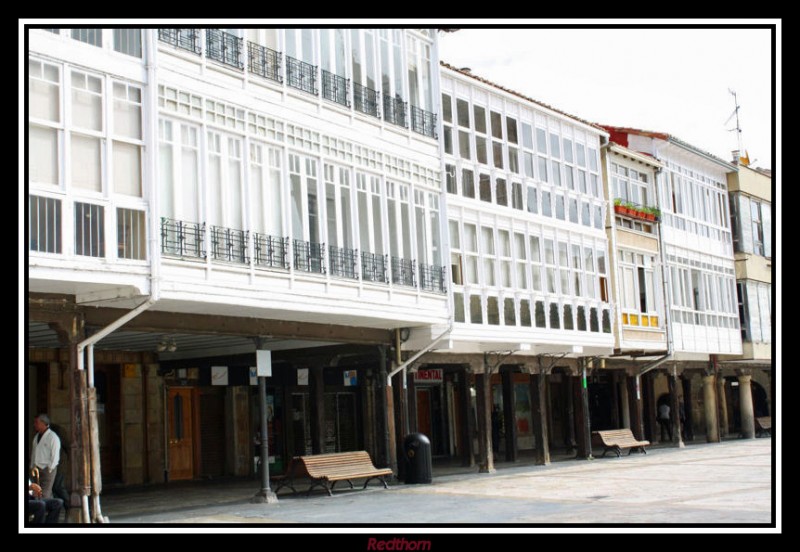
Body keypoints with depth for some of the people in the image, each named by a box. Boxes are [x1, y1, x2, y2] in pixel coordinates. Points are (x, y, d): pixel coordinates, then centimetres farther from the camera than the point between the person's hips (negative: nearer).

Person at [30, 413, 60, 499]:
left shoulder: (53, 437, -10)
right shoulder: (37, 437, 13)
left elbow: (55, 456, -12)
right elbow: (33, 452, 17)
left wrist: (49, 469, -13)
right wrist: (32, 466, 10)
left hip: (48, 469, -7)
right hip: (38, 469, 7)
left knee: (45, 495, -12)